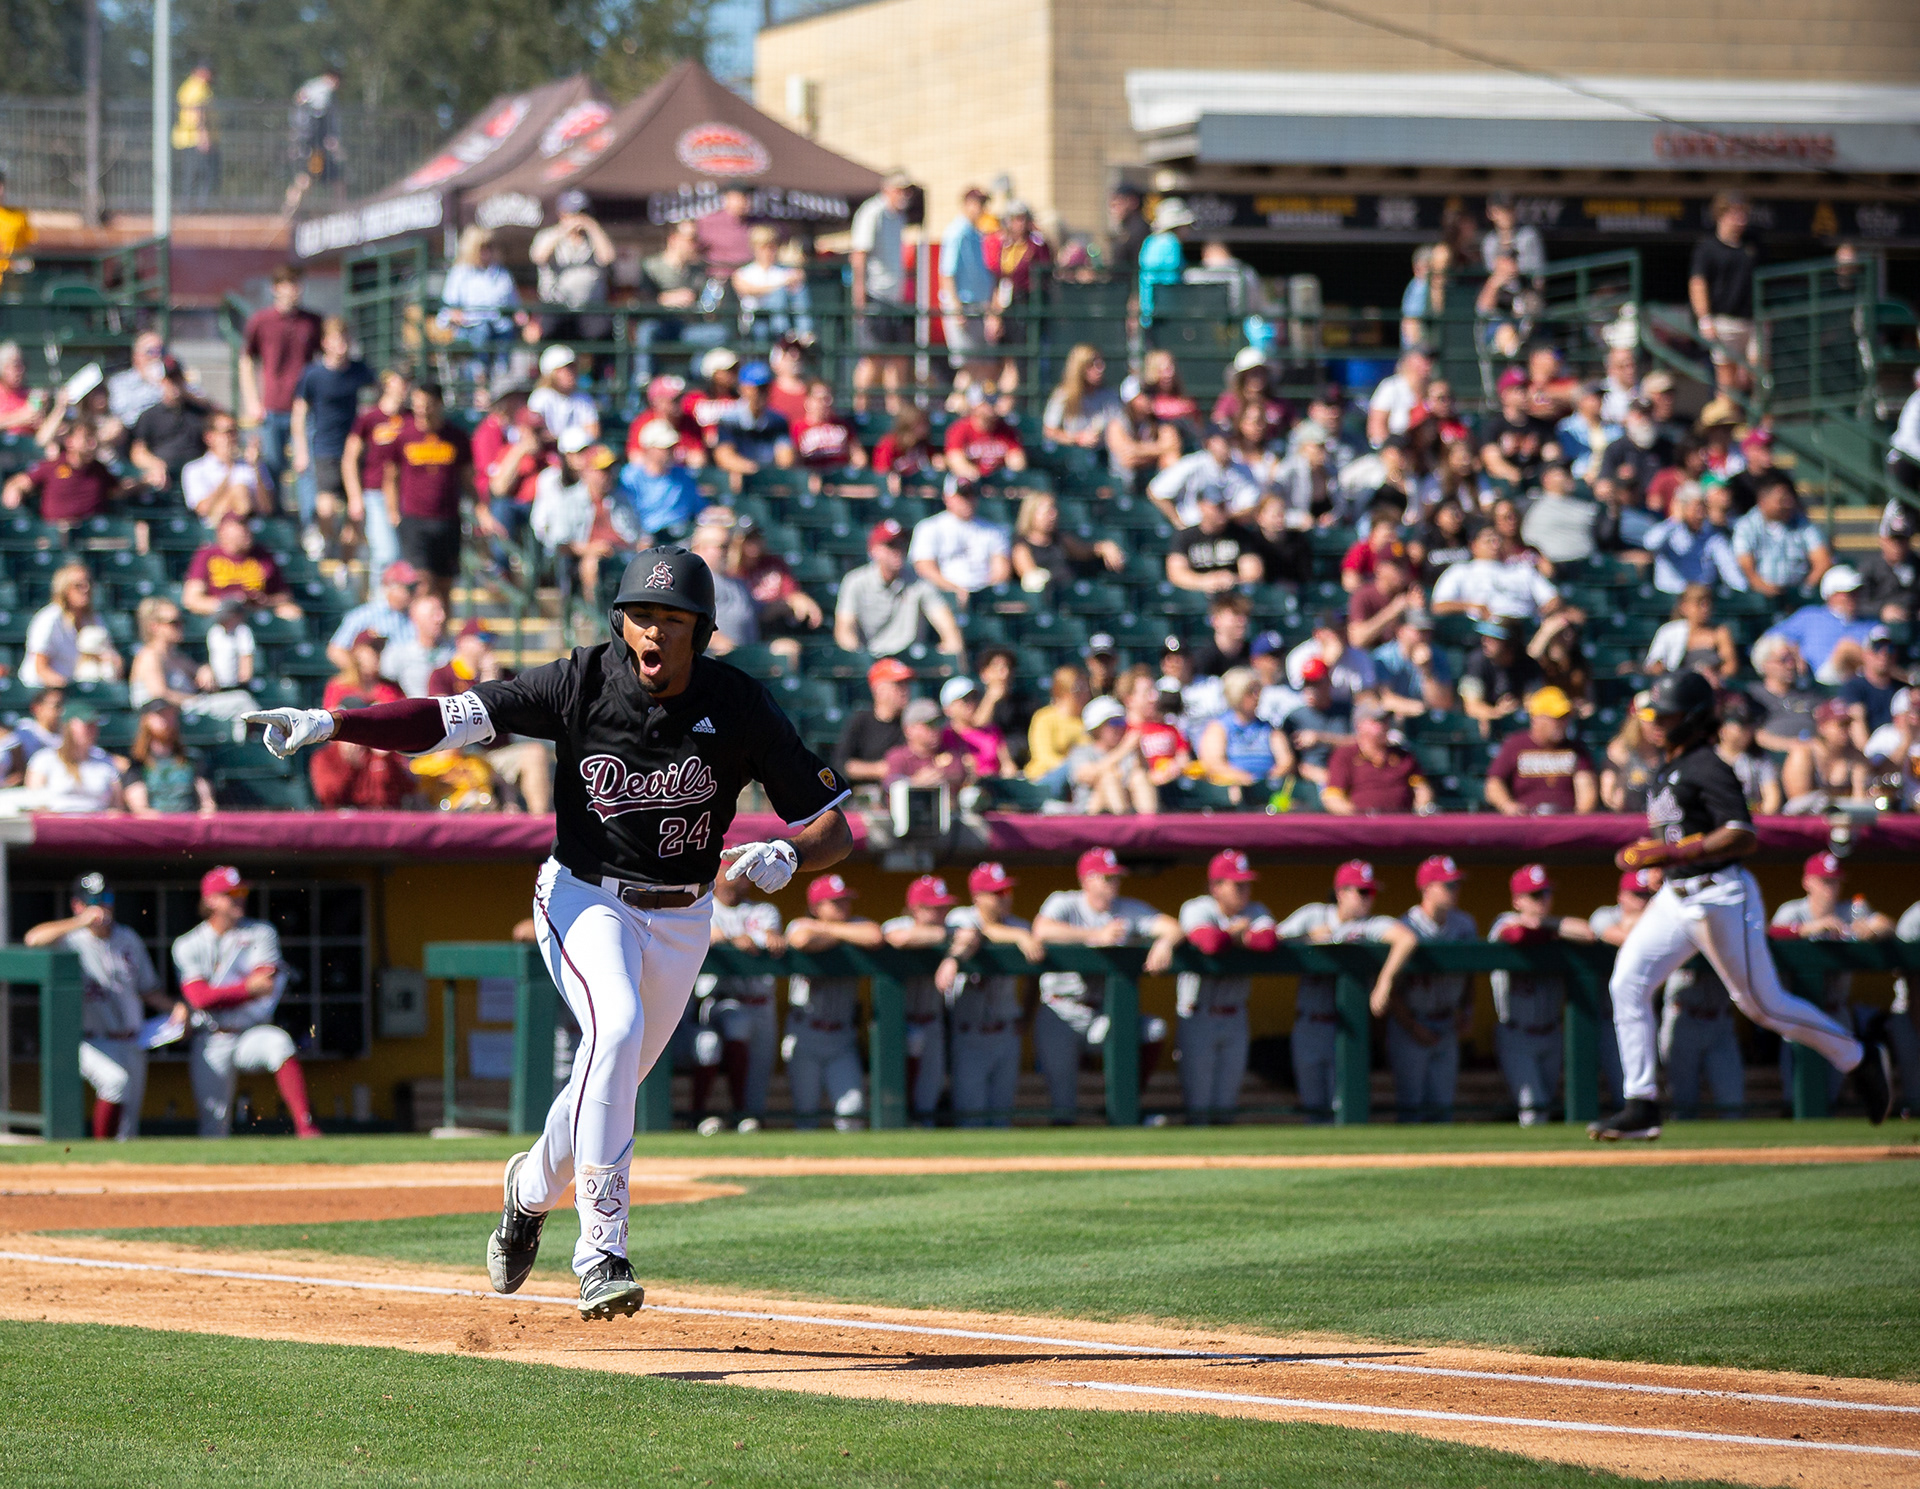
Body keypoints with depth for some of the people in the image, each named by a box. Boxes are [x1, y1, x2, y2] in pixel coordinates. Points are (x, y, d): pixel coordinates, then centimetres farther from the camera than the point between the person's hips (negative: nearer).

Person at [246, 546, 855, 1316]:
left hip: (681, 918, 3)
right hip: (584, 898, -3)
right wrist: (329, 724, -34)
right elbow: (451, 717, -21)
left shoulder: (741, 709, -14)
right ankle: (600, 1250, -30)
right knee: (617, 1029, -30)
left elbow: (834, 829, -11)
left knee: (612, 1082, 13)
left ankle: (532, 1189, 47)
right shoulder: (583, 683, -17)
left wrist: (786, 856, -34)